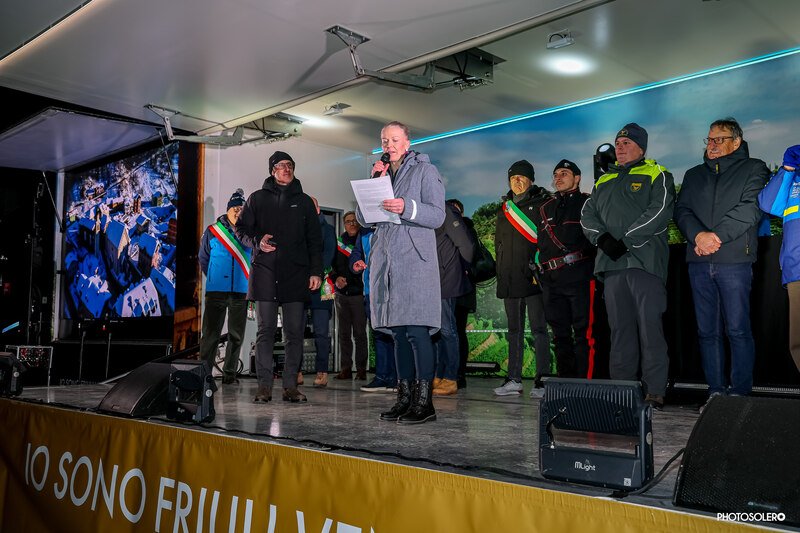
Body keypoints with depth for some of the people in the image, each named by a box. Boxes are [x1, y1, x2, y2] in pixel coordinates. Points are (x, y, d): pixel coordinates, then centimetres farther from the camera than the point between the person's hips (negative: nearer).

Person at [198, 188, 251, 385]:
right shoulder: (212, 231, 6)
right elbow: (203, 258, 17)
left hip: (241, 291, 1)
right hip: (216, 290, -1)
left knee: (236, 335, 6)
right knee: (210, 333, -3)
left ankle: (229, 373, 16)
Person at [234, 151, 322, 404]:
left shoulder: (304, 201, 16)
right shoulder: (257, 198, 13)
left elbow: (315, 240, 14)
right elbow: (241, 229, 14)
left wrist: (316, 271, 4)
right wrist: (258, 241, -8)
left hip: (296, 274, 1)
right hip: (265, 272, -1)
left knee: (295, 331, -2)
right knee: (265, 330, -2)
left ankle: (290, 385, 3)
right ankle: (264, 385, 3)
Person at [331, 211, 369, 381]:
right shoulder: (338, 243, 12)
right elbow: (330, 266, 15)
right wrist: (336, 278, -4)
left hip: (359, 293, -3)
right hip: (341, 293, 3)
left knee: (360, 332, -3)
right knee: (344, 333, 5)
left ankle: (361, 368, 3)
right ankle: (346, 368, 9)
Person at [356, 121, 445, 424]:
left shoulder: (425, 170, 5)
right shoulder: (381, 173, 20)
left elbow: (437, 215, -5)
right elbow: (362, 218, 12)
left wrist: (407, 208, -22)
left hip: (414, 257, -5)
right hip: (385, 259, 6)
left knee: (416, 329, -12)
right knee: (398, 331, 6)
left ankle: (424, 401, -8)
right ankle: (405, 398, 12)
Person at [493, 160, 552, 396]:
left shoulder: (541, 203, 3)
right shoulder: (504, 208, 20)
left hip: (534, 277, -6)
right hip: (509, 278, 6)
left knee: (539, 328, -6)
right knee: (514, 330, 8)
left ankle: (543, 378, -2)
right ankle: (514, 379, 11)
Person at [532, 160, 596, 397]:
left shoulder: (587, 203, 8)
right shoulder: (545, 209, 24)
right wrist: (540, 264, 19)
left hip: (579, 276, -6)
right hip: (552, 279, 6)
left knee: (583, 332, -7)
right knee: (560, 334, 7)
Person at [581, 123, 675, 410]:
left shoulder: (657, 175, 7)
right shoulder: (604, 181, 24)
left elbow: (660, 210, -8)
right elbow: (587, 215, 15)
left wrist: (626, 240, -14)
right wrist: (603, 238, -5)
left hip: (645, 260, -5)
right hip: (612, 263, 5)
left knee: (650, 327, -7)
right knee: (620, 328, 6)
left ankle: (655, 391, -3)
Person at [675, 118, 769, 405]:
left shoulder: (753, 169, 7)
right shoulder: (694, 174, 21)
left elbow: (751, 209, -7)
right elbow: (681, 210, 8)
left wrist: (716, 235, -14)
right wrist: (699, 235, -11)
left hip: (734, 261, -4)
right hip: (699, 262, 4)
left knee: (737, 330, -5)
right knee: (708, 330, 5)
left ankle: (740, 392, 3)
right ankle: (716, 391, 11)